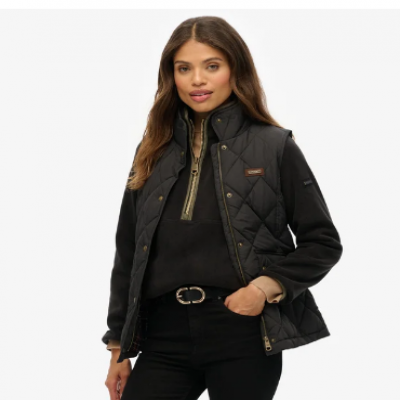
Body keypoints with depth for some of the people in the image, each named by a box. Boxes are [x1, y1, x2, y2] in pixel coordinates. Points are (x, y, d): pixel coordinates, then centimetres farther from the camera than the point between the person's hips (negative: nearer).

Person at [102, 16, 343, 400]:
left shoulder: (275, 147, 0)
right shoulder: (153, 152, 11)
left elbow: (323, 242, 3)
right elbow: (127, 255, 15)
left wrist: (266, 288, -11)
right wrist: (119, 347, 14)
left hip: (244, 333, -3)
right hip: (166, 334, 3)